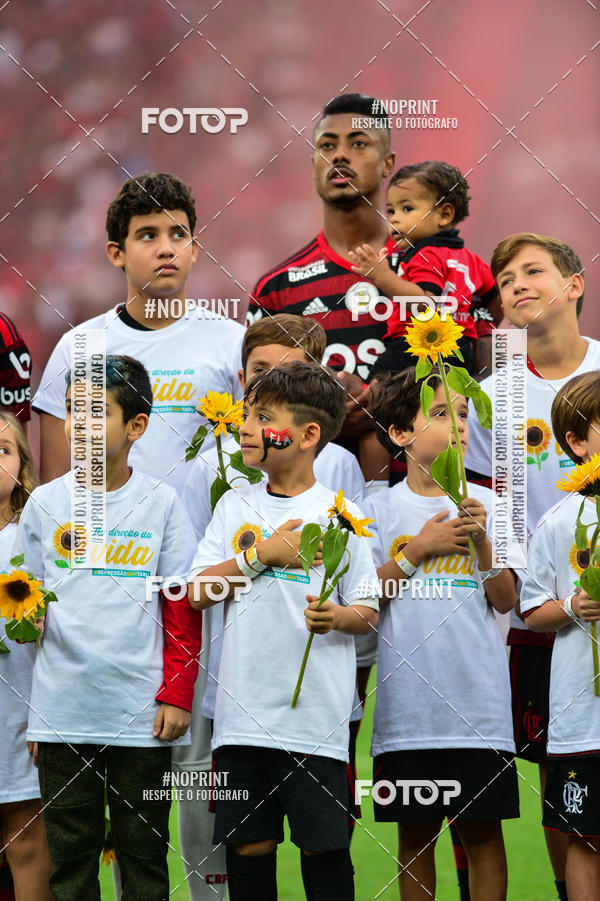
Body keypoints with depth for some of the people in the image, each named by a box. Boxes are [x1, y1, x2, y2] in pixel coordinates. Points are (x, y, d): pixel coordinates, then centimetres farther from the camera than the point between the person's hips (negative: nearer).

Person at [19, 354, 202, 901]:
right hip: (62, 708, 2)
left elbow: (183, 609, 2)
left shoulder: (160, 503, 0)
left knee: (143, 852, 5)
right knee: (70, 854, 6)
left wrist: (176, 694, -2)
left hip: (142, 713, -2)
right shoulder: (45, 504, 5)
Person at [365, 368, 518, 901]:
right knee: (416, 831, 6)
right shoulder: (381, 509, 4)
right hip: (409, 698, 0)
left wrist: (482, 541, -11)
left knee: (483, 828, 2)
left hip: (478, 696, 0)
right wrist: (417, 550, -8)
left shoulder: (483, 502, 6)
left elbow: (505, 601, 4)